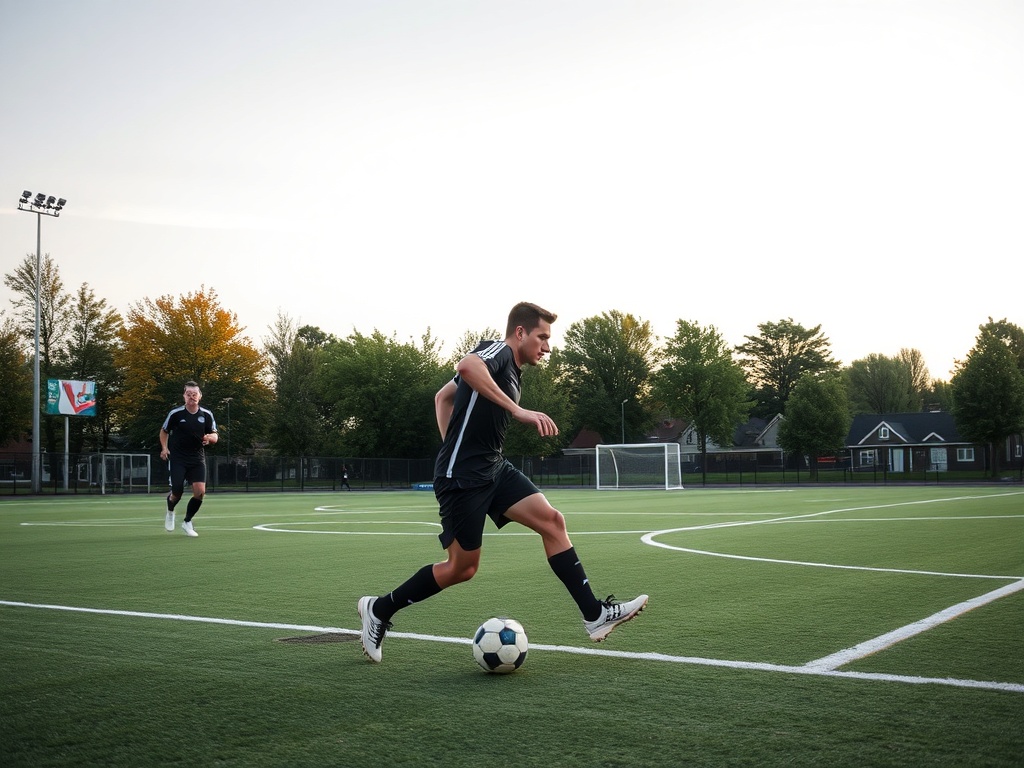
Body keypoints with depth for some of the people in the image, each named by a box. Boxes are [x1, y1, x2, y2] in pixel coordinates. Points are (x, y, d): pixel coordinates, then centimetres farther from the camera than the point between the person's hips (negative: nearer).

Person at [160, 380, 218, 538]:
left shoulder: (207, 415, -1)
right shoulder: (175, 413, -8)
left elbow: (215, 436, 7)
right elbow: (164, 431, 8)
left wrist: (210, 437, -17)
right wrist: (164, 448, -6)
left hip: (197, 458, 2)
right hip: (177, 458, -2)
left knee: (200, 491, -10)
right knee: (177, 492, -9)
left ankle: (187, 522, 15)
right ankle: (170, 512, 29)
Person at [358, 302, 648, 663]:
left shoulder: (508, 370, 19)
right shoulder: (498, 351, -9)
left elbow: (443, 396, 27)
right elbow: (467, 365, -35)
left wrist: (452, 447, 18)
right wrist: (517, 410, -38)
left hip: (493, 469, 9)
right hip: (462, 477, -9)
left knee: (552, 520, -6)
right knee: (462, 567, -1)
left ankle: (595, 615, -7)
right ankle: (379, 609, 18)